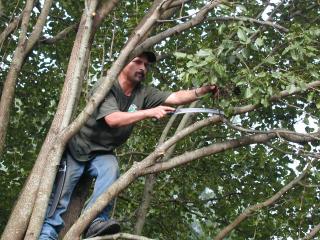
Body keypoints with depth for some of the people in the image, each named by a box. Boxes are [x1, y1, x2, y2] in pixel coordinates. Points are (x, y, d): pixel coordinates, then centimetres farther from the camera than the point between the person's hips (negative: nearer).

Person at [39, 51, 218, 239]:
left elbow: (176, 97, -13)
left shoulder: (143, 93, -4)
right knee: (62, 193, -11)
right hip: (78, 147, -3)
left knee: (111, 171, -29)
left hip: (103, 153, 3)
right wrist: (149, 112, -38)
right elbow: (112, 119, -34)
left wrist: (204, 90, -29)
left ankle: (96, 222, -38)